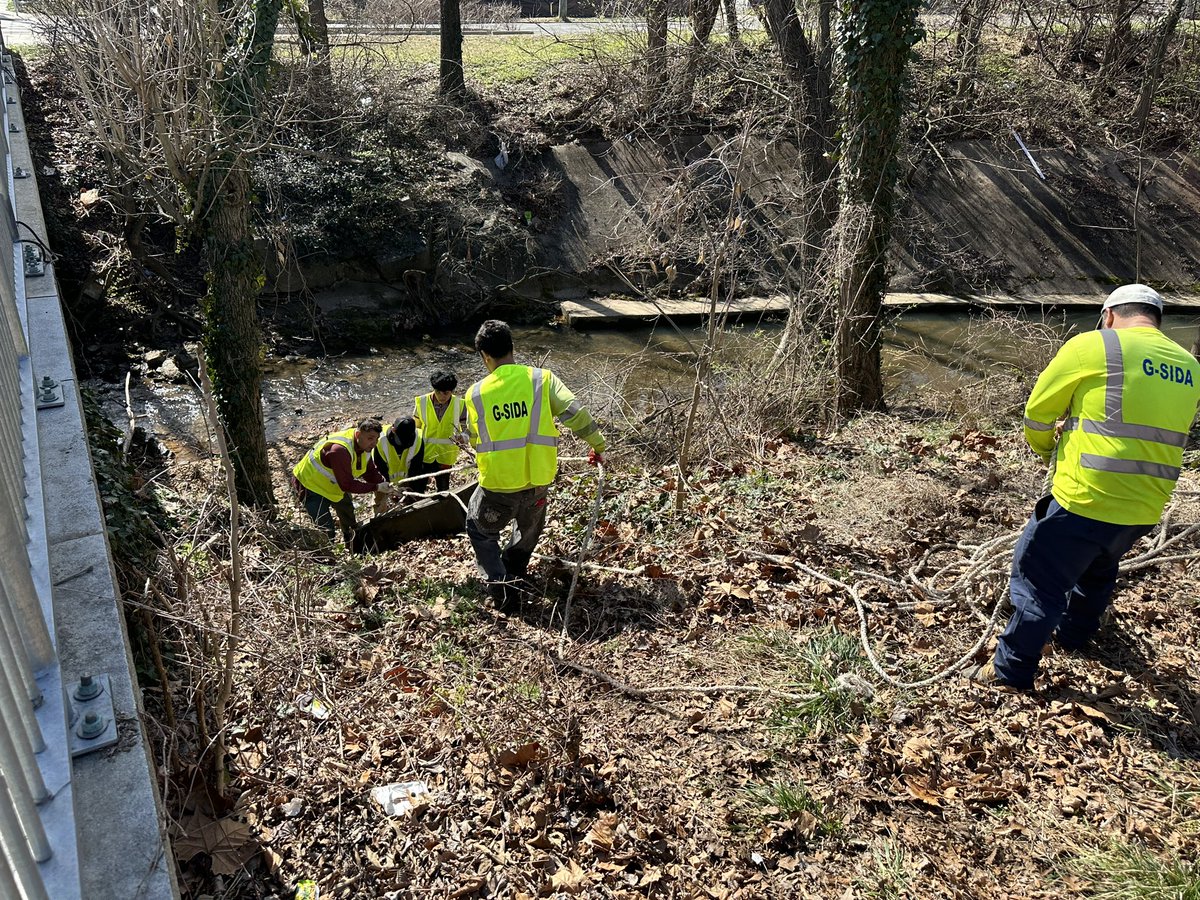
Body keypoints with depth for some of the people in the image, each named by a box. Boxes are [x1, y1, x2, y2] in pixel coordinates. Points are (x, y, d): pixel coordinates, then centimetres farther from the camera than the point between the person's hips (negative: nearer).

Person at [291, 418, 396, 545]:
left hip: (332, 484, 10)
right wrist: (376, 487, -33)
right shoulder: (340, 450, -39)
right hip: (310, 484, -10)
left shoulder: (364, 445, -9)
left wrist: (385, 485, -19)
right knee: (326, 532, -16)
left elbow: (371, 472, -2)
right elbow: (347, 485, -34)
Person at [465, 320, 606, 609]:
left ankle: (499, 584, 12)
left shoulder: (476, 393, -4)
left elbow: (474, 439, 8)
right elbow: (574, 413, -11)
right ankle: (513, 573, 46)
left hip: (497, 487, -1)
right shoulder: (542, 378, -6)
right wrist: (597, 444, 4)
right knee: (529, 531, 33)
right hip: (537, 483, 2)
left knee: (480, 530, 26)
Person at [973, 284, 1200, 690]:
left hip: (1085, 501, -6)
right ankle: (1074, 634, 51)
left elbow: (1038, 411, -1)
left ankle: (1012, 669, 15)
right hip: (1145, 509, 7)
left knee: (1039, 580, 7)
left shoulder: (1093, 346, -9)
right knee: (1098, 571, 31)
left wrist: (1044, 449, 20)